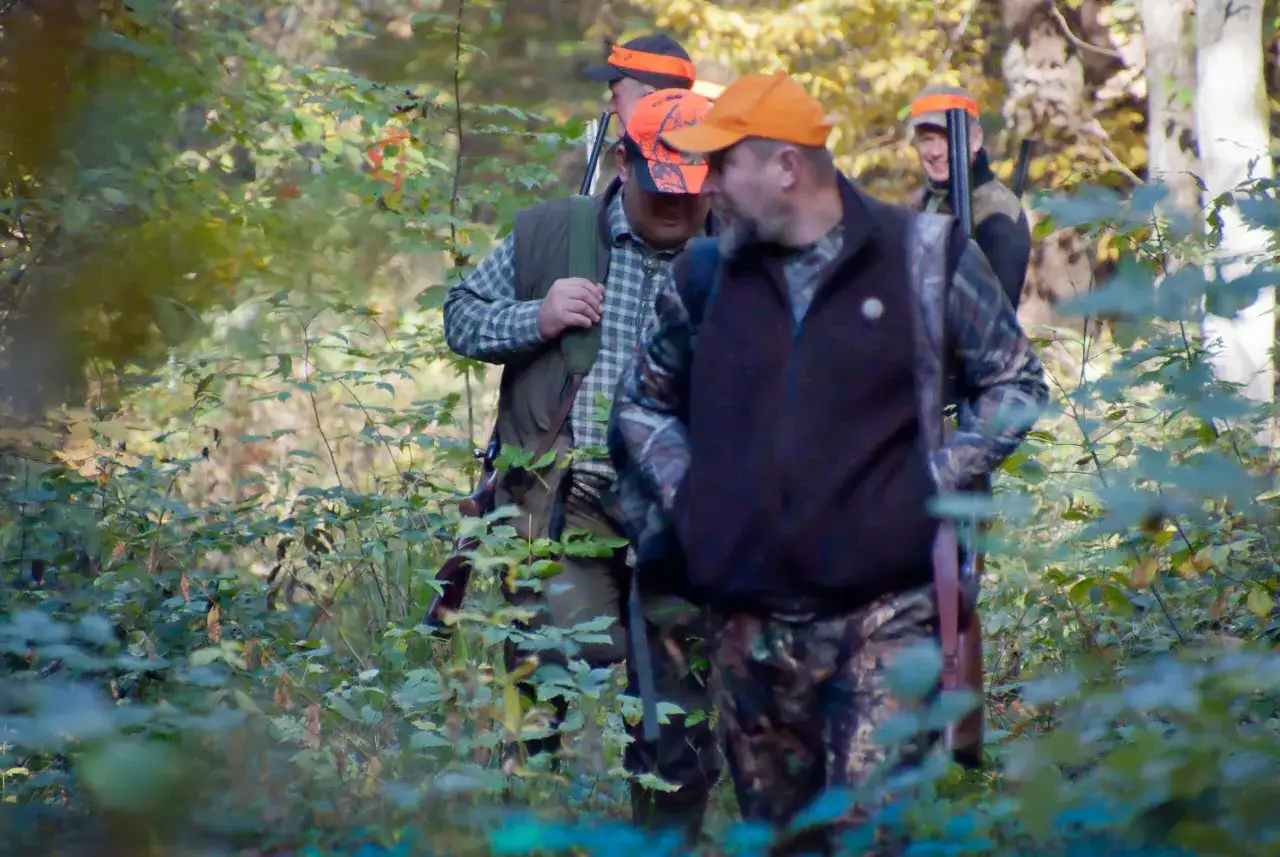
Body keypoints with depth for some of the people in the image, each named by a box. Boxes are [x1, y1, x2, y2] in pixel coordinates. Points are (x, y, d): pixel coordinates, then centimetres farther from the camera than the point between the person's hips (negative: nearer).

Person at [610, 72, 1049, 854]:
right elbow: (644, 403, 25)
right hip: (750, 624, 4)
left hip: (885, 610, -4)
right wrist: (684, 497, 8)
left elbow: (1017, 385, 9)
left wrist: (936, 481, -3)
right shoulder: (707, 274, 9)